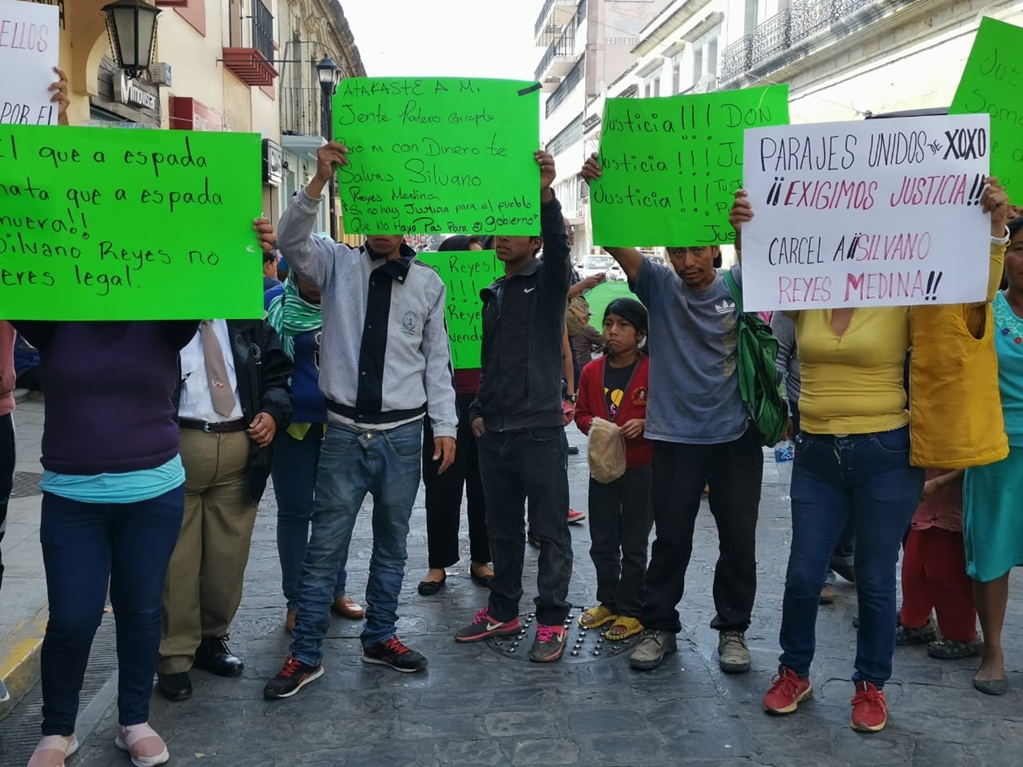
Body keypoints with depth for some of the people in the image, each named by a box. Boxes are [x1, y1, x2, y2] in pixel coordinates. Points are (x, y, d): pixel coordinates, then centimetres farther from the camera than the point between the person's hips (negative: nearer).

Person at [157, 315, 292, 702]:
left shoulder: (249, 320, 11)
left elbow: (276, 373, 15)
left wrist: (274, 412, -3)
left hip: (241, 447, 4)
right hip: (176, 447, -3)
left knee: (230, 554, 12)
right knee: (176, 557, 2)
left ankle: (212, 638, 31)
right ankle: (174, 657, 16)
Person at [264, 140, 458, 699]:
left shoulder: (427, 283, 4)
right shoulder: (337, 264, 1)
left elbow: (437, 360, 5)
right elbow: (291, 241, -17)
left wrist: (445, 426, 2)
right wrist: (319, 181, -29)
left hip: (403, 434, 2)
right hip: (345, 431, -1)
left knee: (391, 544, 14)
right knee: (325, 546, 3)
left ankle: (379, 638, 32)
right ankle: (306, 655, 16)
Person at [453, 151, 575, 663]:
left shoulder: (548, 280, -2)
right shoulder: (494, 294, 15)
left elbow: (559, 245, -25)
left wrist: (545, 196, -40)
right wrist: (478, 410, 11)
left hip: (540, 429, -6)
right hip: (494, 430, 6)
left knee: (549, 531, 2)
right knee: (502, 529, 14)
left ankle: (552, 621, 11)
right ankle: (503, 611, 26)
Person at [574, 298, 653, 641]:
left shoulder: (653, 371, -11)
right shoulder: (592, 371, 2)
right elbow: (580, 413, 11)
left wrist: (645, 424, -24)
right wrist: (591, 424, -10)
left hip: (641, 470, -4)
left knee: (633, 545, 7)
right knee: (602, 543, 14)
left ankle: (630, 611, 19)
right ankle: (608, 602, 31)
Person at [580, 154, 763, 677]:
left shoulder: (738, 285, 1)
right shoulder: (659, 287, 0)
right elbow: (617, 244, -12)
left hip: (736, 437, 1)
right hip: (675, 438, 0)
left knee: (739, 540, 10)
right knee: (670, 540, 8)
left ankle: (732, 629, 27)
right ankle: (659, 626, 24)